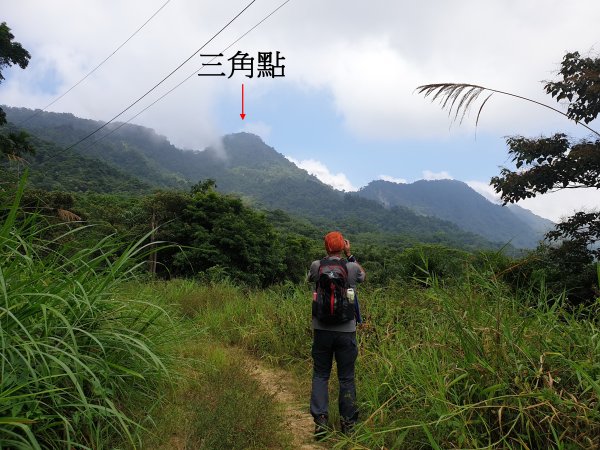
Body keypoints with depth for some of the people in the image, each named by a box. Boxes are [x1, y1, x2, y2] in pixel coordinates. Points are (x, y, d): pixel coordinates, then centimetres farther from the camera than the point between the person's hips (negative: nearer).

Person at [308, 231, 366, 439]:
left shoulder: (317, 266, -6)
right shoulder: (352, 267, -6)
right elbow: (362, 275, 18)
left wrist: (326, 258, 15)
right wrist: (350, 255, 16)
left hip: (322, 330, 0)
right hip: (346, 331, 0)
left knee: (320, 375, 12)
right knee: (346, 378, 12)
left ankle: (320, 421, 10)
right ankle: (348, 423, 22)